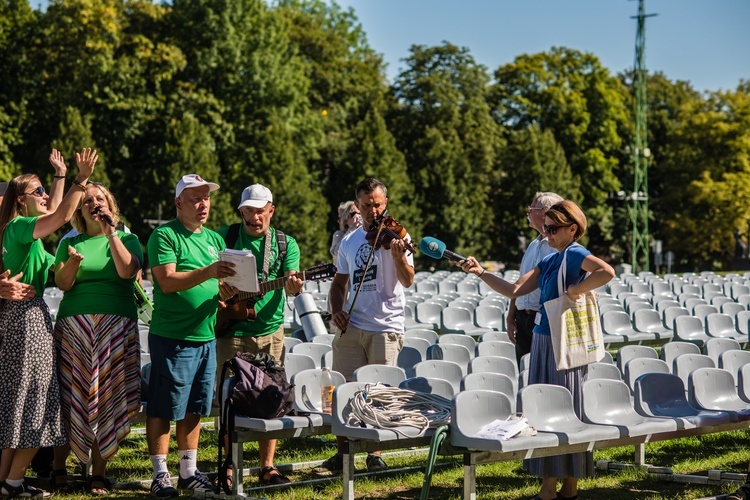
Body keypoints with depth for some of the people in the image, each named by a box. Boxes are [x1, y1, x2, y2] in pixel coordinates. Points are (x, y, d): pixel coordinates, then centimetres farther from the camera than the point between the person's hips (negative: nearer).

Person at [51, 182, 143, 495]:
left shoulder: (127, 239, 11)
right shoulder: (70, 243, 13)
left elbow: (127, 271, -8)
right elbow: (62, 284, 2)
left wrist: (111, 233, -10)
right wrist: (73, 263, -17)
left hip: (116, 327, 0)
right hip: (74, 326, 0)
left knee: (108, 399, -1)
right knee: (70, 397, -3)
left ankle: (98, 474, 5)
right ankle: (58, 469, 8)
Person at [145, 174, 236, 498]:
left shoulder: (215, 239, 15)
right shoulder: (164, 236, -6)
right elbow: (167, 281, -18)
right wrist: (207, 272, -30)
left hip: (206, 336, 7)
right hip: (171, 337, -7)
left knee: (193, 409, 13)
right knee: (162, 409, 0)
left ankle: (188, 471, 23)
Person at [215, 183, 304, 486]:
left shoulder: (286, 243, 5)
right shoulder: (225, 236, 3)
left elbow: (290, 284, -6)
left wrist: (294, 286, -29)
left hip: (270, 332, 1)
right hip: (231, 329, -1)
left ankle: (267, 466, 12)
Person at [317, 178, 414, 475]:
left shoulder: (395, 236, -2)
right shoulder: (349, 242, 13)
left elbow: (407, 281, -14)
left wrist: (398, 255, -33)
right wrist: (336, 310, 3)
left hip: (386, 326, -4)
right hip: (352, 326, 4)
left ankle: (375, 454, 14)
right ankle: (342, 454, 15)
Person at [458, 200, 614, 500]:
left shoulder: (575, 255, -12)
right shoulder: (549, 261, 14)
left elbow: (607, 272, -32)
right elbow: (514, 291, 11)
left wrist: (575, 290, -23)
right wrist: (480, 273, 3)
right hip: (543, 340, 9)